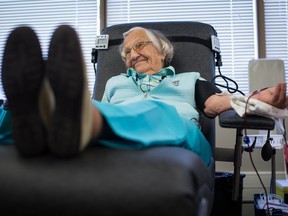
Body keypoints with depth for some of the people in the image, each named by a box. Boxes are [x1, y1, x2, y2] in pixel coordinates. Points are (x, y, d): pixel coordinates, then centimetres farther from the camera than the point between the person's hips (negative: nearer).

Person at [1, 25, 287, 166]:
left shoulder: (189, 80, 33)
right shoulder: (115, 82, 39)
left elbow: (215, 103, 13)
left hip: (178, 137, -1)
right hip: (113, 142, 2)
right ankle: (40, 121, -66)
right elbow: (103, 111, 26)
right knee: (91, 110, -31)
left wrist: (260, 98, -9)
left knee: (157, 110, -37)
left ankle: (79, 123, -68)